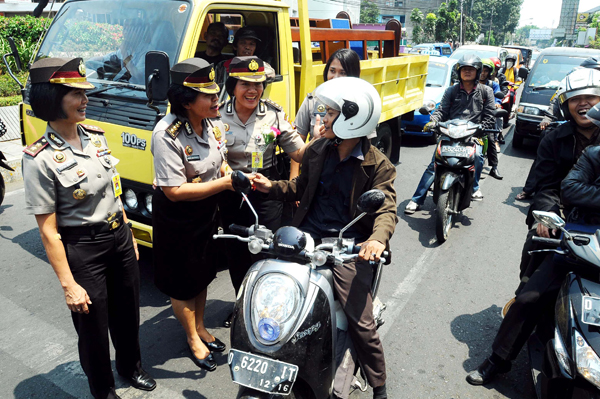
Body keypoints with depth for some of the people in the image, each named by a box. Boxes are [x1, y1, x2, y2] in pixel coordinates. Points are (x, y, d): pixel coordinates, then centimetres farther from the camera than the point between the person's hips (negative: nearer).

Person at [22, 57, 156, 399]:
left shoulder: (96, 136, 1)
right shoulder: (41, 159, -19)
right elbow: (48, 231, -16)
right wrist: (68, 285, -15)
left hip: (120, 238, 6)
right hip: (83, 250, -6)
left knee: (128, 312, 23)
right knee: (93, 325, 13)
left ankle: (131, 366, 51)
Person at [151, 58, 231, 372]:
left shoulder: (215, 123, -4)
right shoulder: (167, 134, -28)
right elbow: (174, 191, -30)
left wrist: (235, 176, -10)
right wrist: (224, 183, -31)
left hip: (207, 214, 7)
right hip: (177, 220, -7)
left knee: (203, 274, 23)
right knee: (182, 283, 13)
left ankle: (201, 328, 46)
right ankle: (193, 338, 36)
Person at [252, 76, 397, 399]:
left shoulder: (378, 166, -4)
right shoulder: (317, 149, 10)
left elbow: (386, 208, -12)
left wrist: (378, 238, -34)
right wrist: (272, 187, 5)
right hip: (307, 238, 4)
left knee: (361, 322, -6)